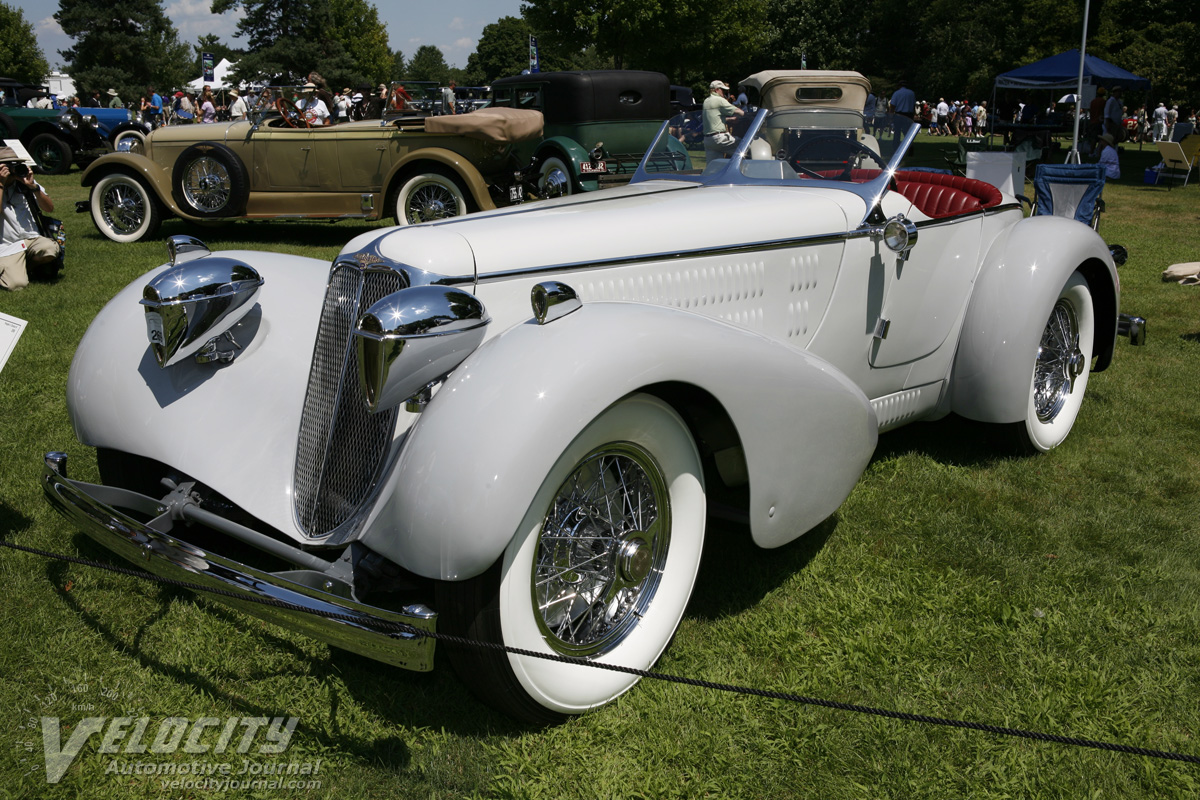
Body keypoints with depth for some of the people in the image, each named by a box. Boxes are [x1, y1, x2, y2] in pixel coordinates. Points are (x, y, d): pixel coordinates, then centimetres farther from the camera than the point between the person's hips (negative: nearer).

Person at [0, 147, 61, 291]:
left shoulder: (25, 183, 10)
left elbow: (49, 208, 1)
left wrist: (33, 186, -12)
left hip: (33, 240, 3)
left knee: (50, 249, -33)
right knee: (17, 284, -23)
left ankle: (30, 265, 4)